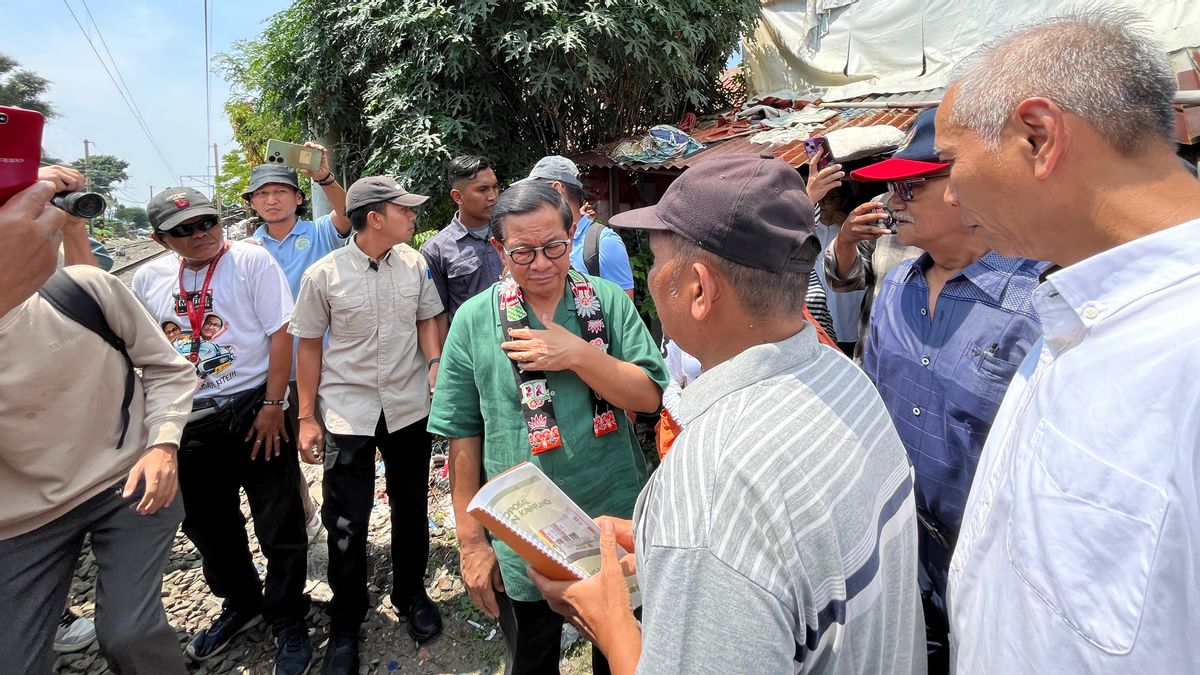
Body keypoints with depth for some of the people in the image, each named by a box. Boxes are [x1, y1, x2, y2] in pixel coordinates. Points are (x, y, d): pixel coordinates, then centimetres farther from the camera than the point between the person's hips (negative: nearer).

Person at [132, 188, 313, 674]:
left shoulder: (252, 260, -8)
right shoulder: (147, 278, 7)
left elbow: (280, 333, -12)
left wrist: (272, 405, -16)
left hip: (253, 412, -5)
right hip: (187, 420, 6)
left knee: (280, 527, 4)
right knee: (207, 526, 19)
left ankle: (288, 622, 23)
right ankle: (241, 605, 42)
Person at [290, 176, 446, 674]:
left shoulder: (414, 263, -3)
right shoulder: (324, 274, -10)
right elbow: (309, 345, -1)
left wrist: (435, 362, -10)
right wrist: (306, 417, -1)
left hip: (409, 407, 3)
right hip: (347, 413, -2)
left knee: (411, 508, 16)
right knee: (346, 522, 5)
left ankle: (411, 594, 40)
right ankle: (345, 625, 27)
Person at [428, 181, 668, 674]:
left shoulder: (608, 301, -4)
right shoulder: (474, 319, -6)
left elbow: (650, 396, -9)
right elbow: (464, 434, -3)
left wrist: (577, 355, -22)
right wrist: (470, 540, -2)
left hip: (617, 523, 1)